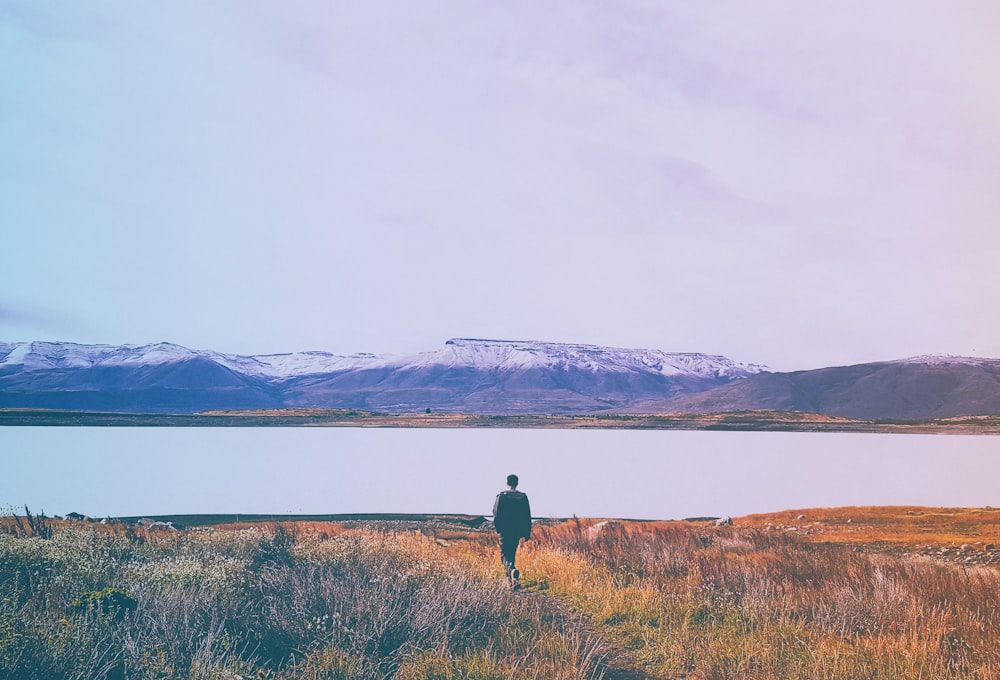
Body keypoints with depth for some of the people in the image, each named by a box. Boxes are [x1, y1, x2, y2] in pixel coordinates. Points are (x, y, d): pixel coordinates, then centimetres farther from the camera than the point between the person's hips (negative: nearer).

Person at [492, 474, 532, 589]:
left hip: (505, 531, -3)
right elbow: (527, 517, 3)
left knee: (505, 554, 0)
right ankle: (511, 578, 23)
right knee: (512, 554, 18)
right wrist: (527, 533, 8)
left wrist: (497, 527, 8)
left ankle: (513, 571, -28)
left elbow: (496, 514, -7)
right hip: (518, 532, 3)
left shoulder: (501, 496, -6)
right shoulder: (523, 497, 2)